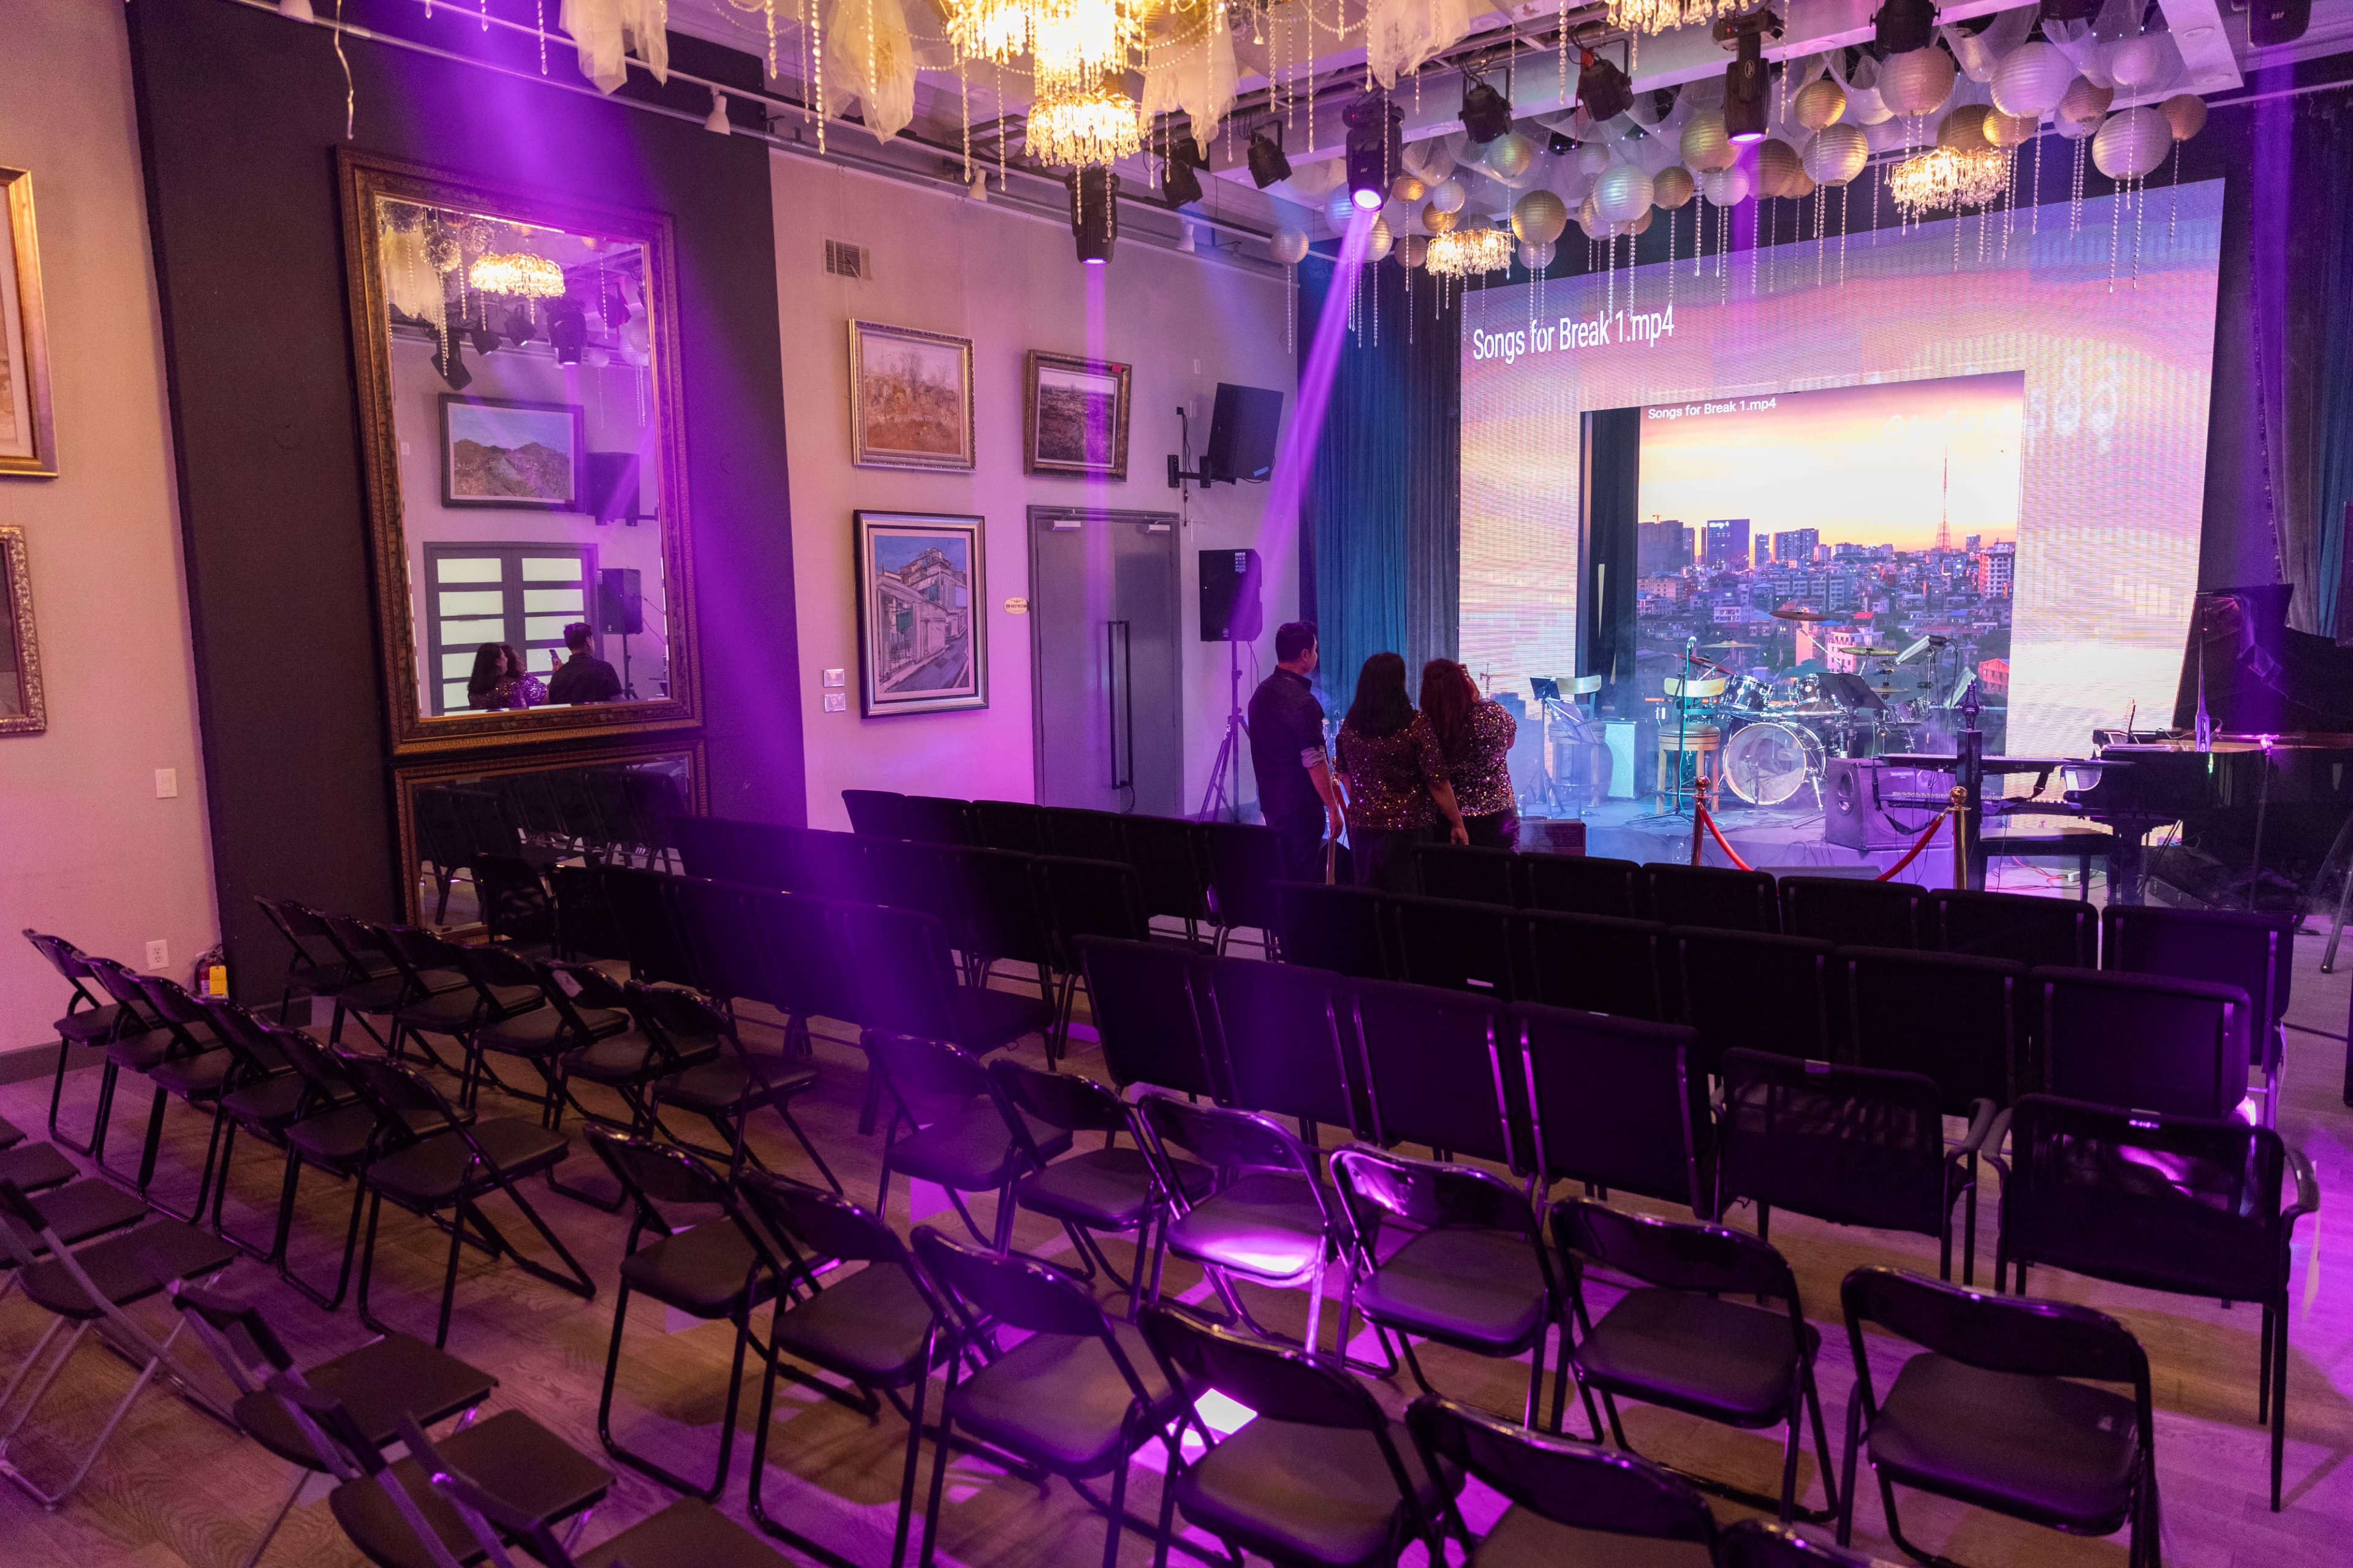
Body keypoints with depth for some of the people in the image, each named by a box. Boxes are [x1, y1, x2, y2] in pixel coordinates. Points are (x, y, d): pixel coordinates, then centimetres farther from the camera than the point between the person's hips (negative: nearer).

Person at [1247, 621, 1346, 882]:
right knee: (1303, 879, -1)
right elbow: (1314, 763, -21)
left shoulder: (1261, 693, 8)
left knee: (1279, 879, 16)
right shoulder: (1302, 701, -19)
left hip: (1270, 801, 9)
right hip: (1300, 807, -9)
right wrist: (1333, 809, -14)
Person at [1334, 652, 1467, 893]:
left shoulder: (1349, 724, 1)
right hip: (1406, 829, -5)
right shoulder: (1417, 725, -14)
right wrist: (1457, 823, -2)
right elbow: (1437, 782, -13)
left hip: (1361, 827, 5)